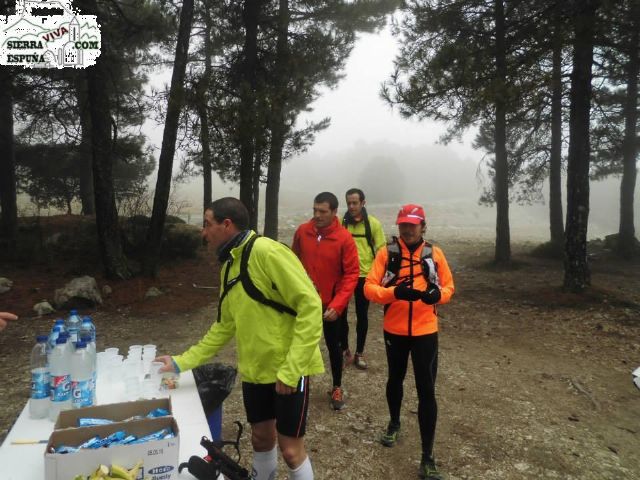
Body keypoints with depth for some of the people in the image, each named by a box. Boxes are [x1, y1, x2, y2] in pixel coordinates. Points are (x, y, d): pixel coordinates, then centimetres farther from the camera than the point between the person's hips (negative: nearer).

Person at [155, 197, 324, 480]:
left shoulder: (266, 252, -20)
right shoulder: (228, 266, 8)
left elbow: (310, 305, -23)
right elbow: (224, 327, 14)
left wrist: (291, 368, -24)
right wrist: (182, 362, 10)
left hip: (287, 371, -7)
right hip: (254, 369, 7)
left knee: (290, 448, 6)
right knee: (261, 437, 21)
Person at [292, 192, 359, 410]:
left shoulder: (344, 238, -16)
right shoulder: (302, 231, -6)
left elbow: (351, 274, -15)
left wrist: (337, 305, -22)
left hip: (331, 304, -2)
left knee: (333, 346, 14)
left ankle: (337, 388, 34)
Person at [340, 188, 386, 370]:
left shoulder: (373, 223, -3)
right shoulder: (340, 223, -2)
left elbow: (381, 250, 1)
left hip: (364, 276, 0)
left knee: (362, 315, 10)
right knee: (341, 314, 7)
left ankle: (359, 353, 23)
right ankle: (344, 350, 25)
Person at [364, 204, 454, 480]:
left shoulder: (434, 253, -3)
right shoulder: (387, 253, -6)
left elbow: (449, 286, 4)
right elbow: (369, 288, -11)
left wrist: (438, 294, -19)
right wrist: (395, 292, -29)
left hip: (425, 331, -1)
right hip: (394, 330, 1)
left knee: (426, 391, -1)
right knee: (395, 379, 22)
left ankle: (427, 457, 10)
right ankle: (394, 423, 49)